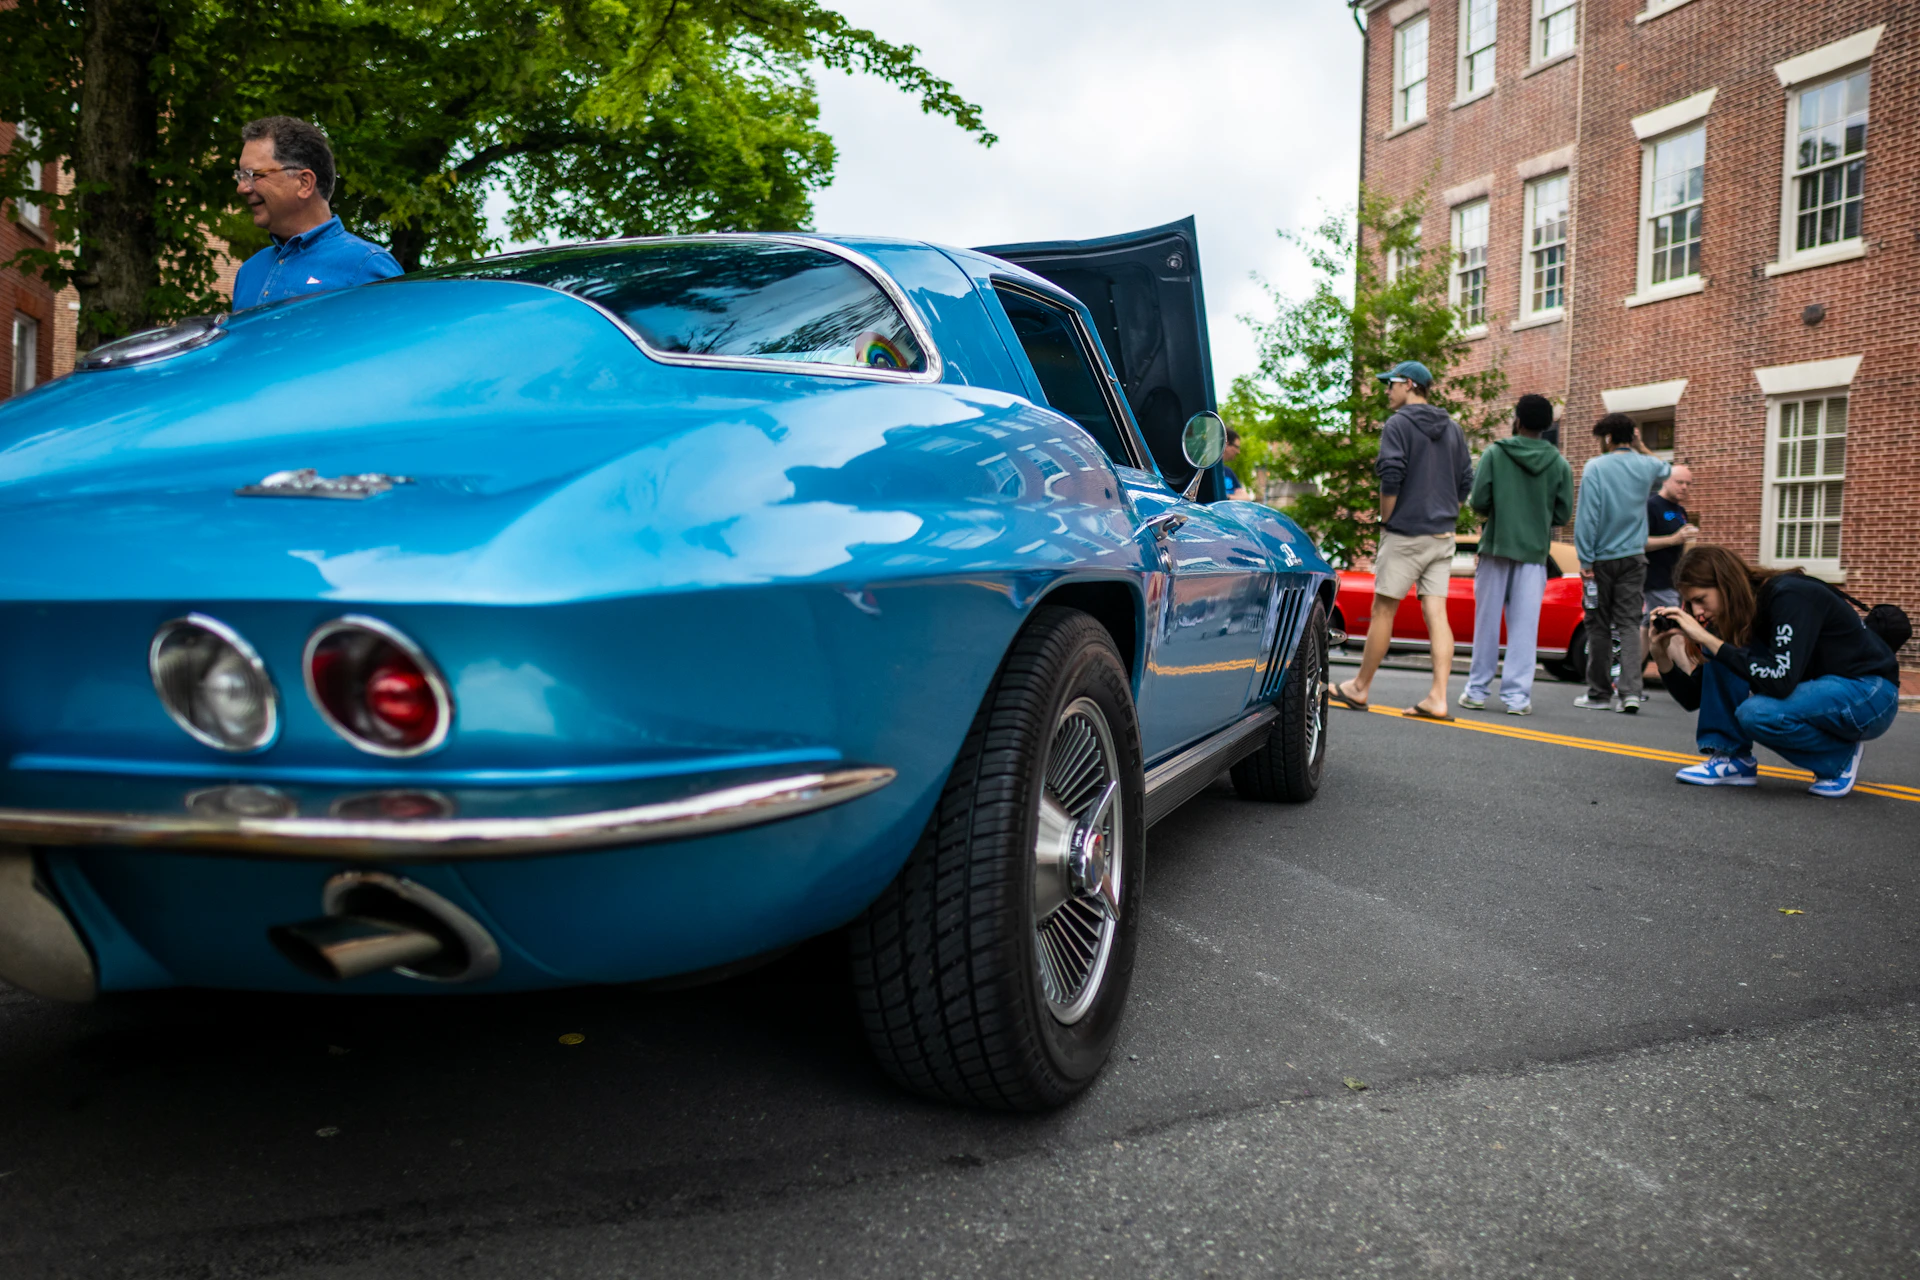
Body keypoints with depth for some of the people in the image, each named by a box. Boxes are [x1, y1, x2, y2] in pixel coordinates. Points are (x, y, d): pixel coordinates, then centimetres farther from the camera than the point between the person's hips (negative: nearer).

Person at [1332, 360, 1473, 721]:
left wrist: (1385, 519, -5)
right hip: (1442, 535, 6)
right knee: (1436, 614, 1)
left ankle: (1359, 689, 11)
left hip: (1405, 533, -6)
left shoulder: (1398, 424, -7)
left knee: (1383, 610, 1)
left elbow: (1391, 478, -16)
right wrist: (1443, 515, 17)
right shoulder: (1452, 429, 15)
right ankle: (1438, 698, -4)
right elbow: (1465, 483, 14)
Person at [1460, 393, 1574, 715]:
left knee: (1487, 622, 6)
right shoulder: (1559, 464, 3)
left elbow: (1479, 501, -8)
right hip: (1534, 552, 1)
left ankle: (1476, 690, 10)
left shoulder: (1495, 453, -4)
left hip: (1496, 547, -1)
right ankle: (1517, 695, 0)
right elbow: (1563, 514, 4)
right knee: (1524, 627, 2)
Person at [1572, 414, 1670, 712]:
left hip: (1602, 559, -3)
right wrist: (1641, 447, 28)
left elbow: (1586, 517, -13)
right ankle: (1630, 691, -11)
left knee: (1599, 626, 5)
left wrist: (1585, 560, -10)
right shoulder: (1648, 466, 4)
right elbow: (1665, 470, 31)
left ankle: (1599, 693, 11)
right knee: (1629, 623, 2)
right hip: (1633, 557, 3)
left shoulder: (1595, 467, -9)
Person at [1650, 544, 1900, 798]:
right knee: (1722, 656, -11)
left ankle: (1841, 757, -5)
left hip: (1870, 693, -7)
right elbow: (1694, 698, 0)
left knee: (1755, 712, -31)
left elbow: (1779, 683, -37)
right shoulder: (1732, 616, -2)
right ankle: (1733, 758, -8)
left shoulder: (1789, 596, -24)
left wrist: (1708, 640, -35)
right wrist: (1661, 655, -16)